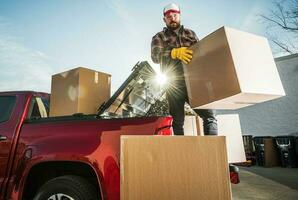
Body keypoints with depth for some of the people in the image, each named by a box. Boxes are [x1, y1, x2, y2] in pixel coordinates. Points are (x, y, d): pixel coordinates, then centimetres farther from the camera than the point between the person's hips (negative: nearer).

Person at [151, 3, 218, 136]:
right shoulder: (159, 37, 9)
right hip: (174, 85, -2)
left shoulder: (190, 33, 19)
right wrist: (175, 52, -27)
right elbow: (155, 56, -10)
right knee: (177, 121, 1)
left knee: (209, 115, -5)